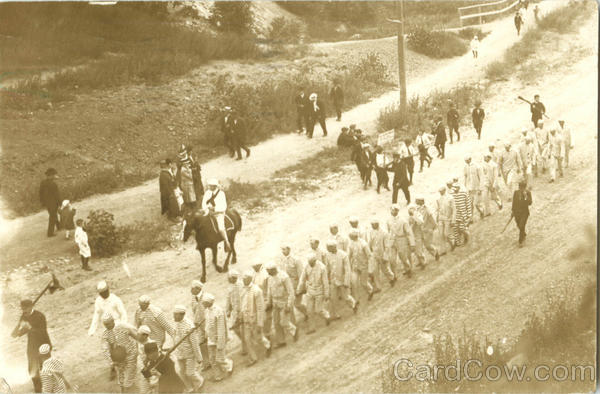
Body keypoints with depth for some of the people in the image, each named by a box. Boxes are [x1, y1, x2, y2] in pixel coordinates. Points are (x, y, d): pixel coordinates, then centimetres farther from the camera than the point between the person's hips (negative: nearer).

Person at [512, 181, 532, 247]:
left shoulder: (528, 193, -12)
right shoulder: (516, 192, -4)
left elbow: (530, 203, -20)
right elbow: (514, 202, 7)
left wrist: (525, 196, -30)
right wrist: (513, 211, 12)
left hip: (524, 212, -4)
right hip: (517, 212, 4)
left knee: (522, 226, -12)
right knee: (519, 226, 19)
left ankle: (520, 241, 0)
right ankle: (524, 235, 49)